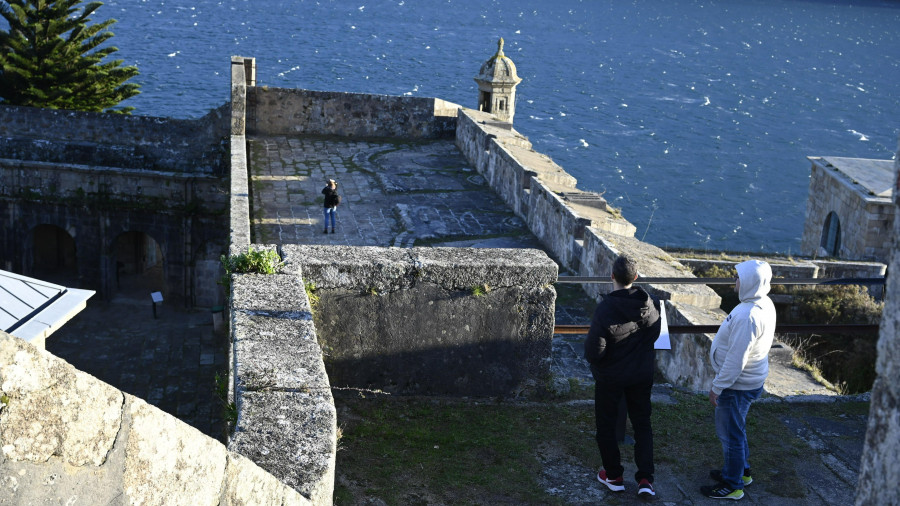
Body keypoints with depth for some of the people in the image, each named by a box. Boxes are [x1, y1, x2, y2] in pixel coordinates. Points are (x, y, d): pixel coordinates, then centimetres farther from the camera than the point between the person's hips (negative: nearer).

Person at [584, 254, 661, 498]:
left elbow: (594, 352, -25)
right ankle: (645, 478, 7)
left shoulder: (605, 309, -27)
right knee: (642, 424, 16)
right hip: (642, 376, 4)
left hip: (610, 377, -4)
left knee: (606, 425, 16)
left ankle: (614, 476, 26)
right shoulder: (651, 305, -12)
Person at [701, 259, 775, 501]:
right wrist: (718, 349, 20)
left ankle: (732, 485, 21)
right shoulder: (764, 304, -1)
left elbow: (736, 360, -28)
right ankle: (741, 471, 42)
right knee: (735, 429, 25)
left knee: (730, 433, 6)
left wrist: (717, 387, -19)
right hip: (750, 379, 10)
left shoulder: (748, 316, -32)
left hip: (738, 385, -10)